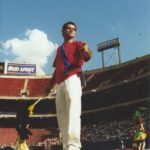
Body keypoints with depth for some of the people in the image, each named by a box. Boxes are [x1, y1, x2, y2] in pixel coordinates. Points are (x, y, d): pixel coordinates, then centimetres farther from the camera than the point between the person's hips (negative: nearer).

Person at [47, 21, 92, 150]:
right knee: (62, 116, 2)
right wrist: (50, 85, 24)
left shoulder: (78, 44, 12)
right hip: (59, 84, 7)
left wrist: (87, 52, -33)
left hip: (72, 80, -7)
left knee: (73, 113, -21)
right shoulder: (59, 49, 29)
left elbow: (88, 56, -9)